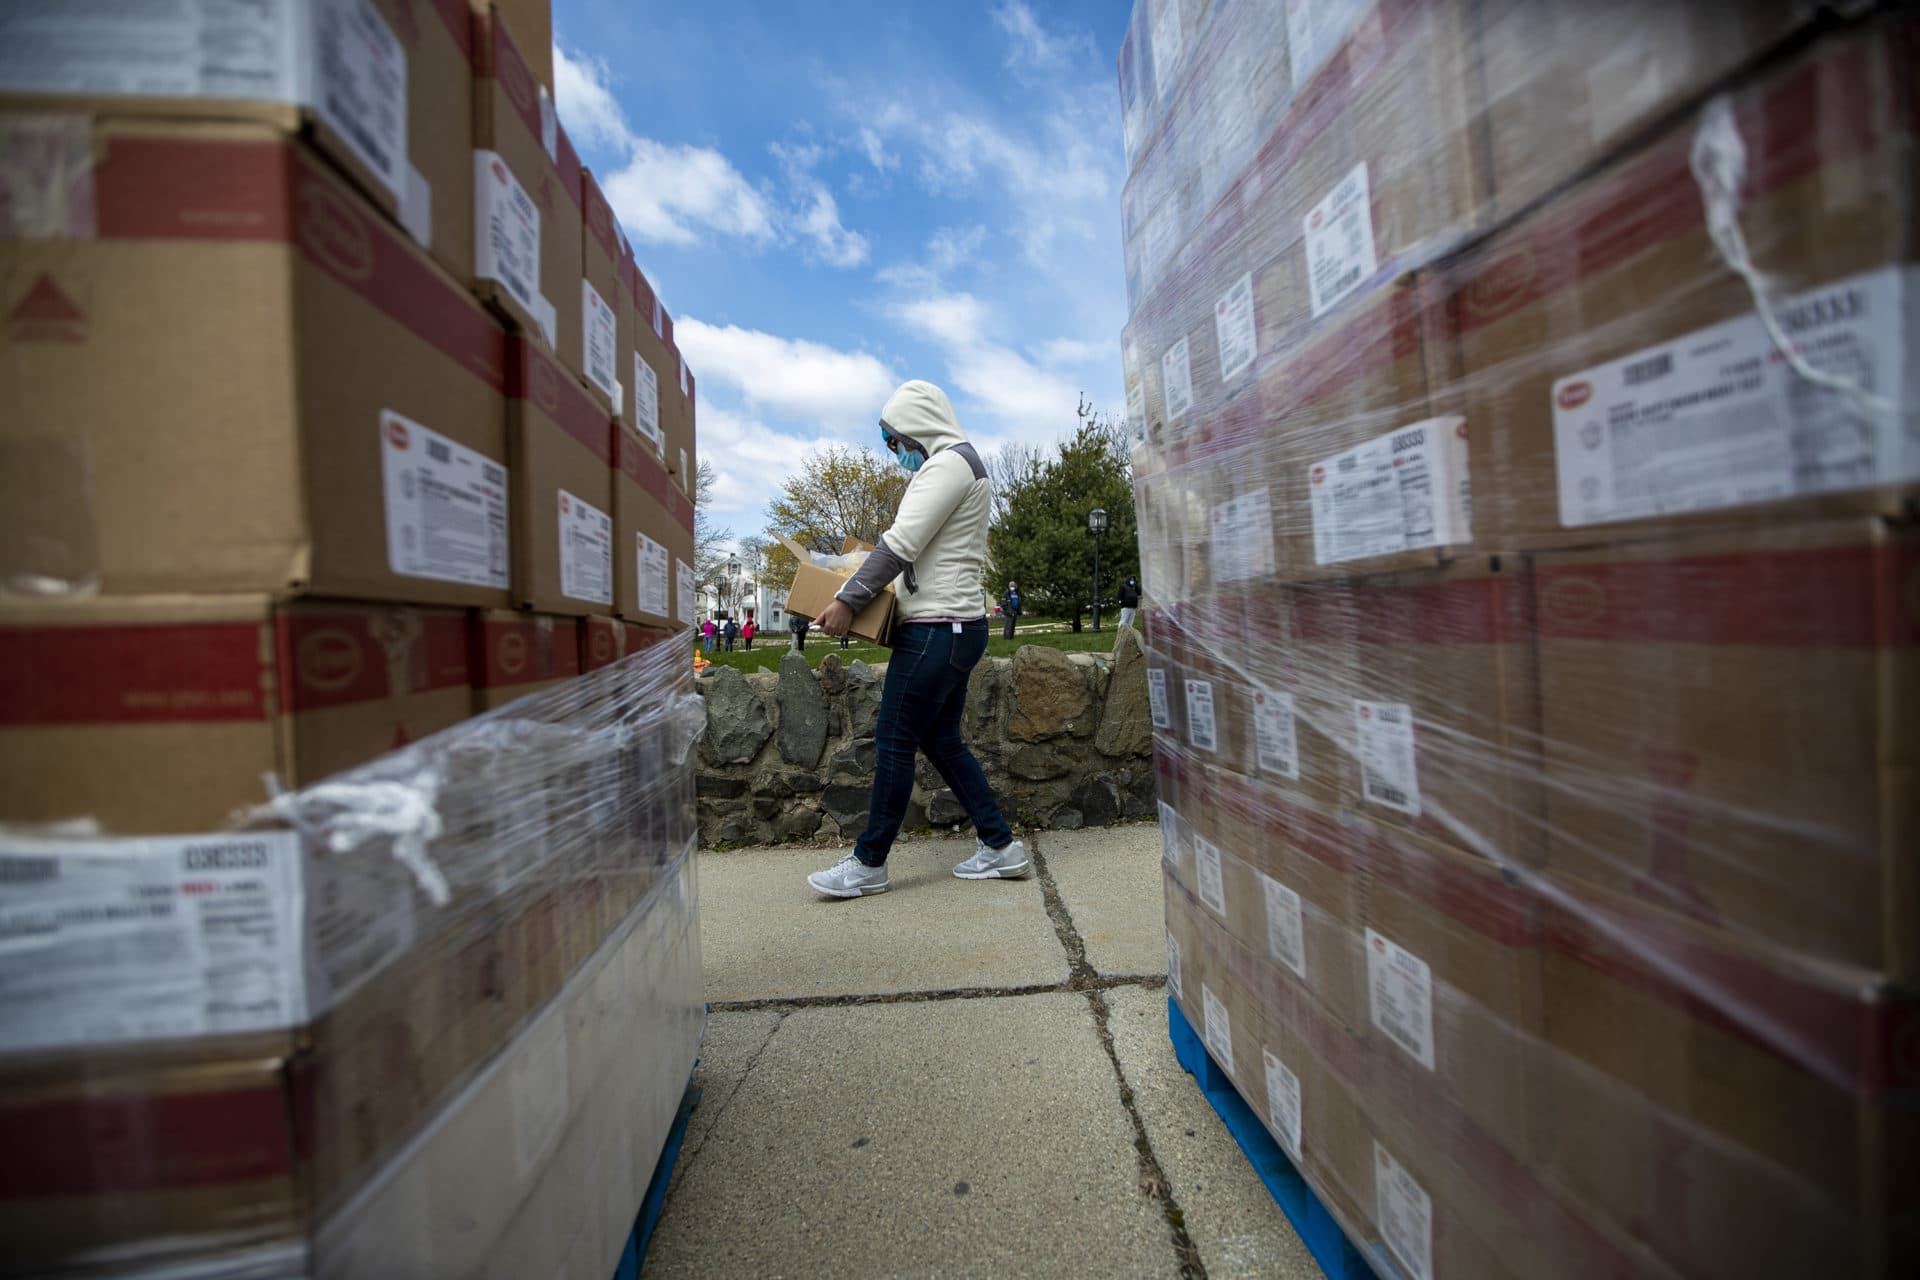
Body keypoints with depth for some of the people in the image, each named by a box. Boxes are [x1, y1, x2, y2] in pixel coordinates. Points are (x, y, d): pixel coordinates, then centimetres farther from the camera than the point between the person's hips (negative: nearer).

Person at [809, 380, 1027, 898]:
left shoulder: (949, 463, -11)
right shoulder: (962, 465, 22)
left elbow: (901, 544, -19)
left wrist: (847, 600, -15)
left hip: (938, 628, -11)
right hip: (953, 625, 11)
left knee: (893, 742, -3)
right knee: (941, 740, 14)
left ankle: (868, 863, 9)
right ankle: (1000, 846, 19)